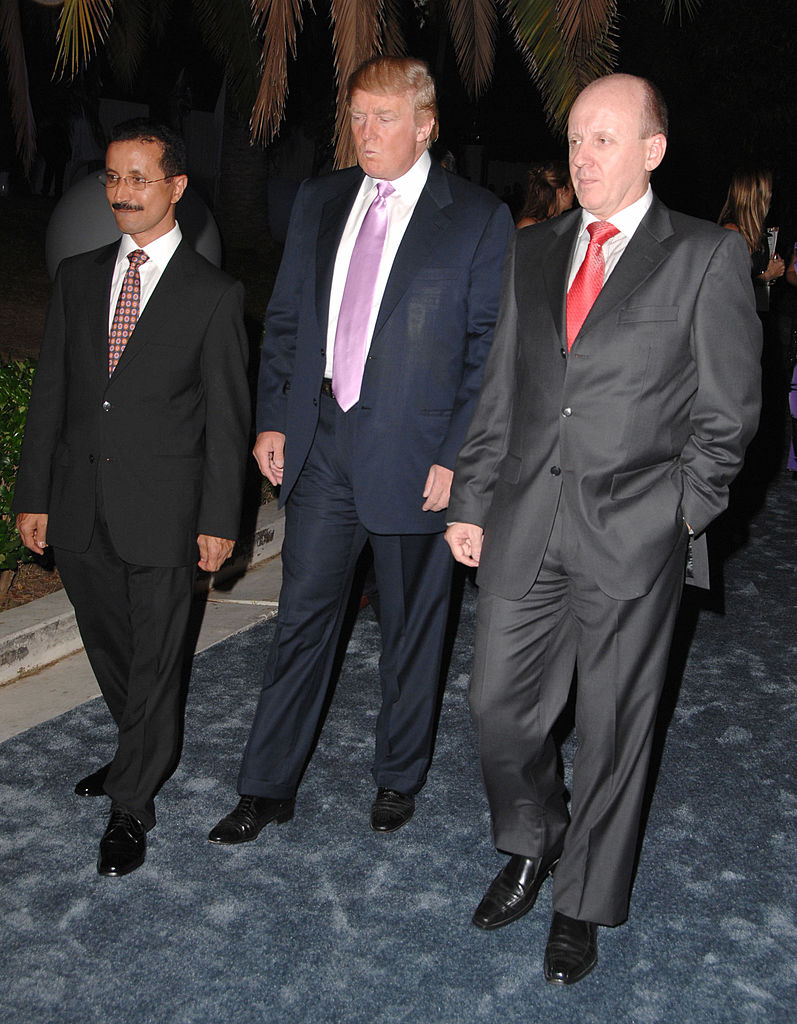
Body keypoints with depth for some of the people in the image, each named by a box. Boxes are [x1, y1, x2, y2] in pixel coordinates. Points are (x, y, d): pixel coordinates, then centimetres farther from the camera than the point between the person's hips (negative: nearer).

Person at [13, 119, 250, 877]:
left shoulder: (214, 295, -5)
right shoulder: (77, 277, 8)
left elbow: (227, 416, -5)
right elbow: (50, 392, 8)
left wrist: (219, 519, -7)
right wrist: (33, 494, 5)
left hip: (162, 512, -4)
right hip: (80, 506, 5)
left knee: (155, 659, 6)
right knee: (108, 649, 18)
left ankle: (132, 803, 22)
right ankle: (142, 753, 42)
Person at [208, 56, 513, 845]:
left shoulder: (478, 219, -5)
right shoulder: (320, 202, 9)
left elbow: (490, 348, -7)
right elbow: (285, 316, 13)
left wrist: (456, 456, -13)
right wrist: (273, 418, 5)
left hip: (413, 452, -3)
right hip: (319, 444, 4)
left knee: (410, 626, 12)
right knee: (302, 616, 9)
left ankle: (398, 779, 32)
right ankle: (267, 788, 22)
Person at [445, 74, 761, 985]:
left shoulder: (707, 258, -2)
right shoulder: (533, 252, 12)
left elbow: (727, 413, -1)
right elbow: (499, 392, 13)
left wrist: (675, 511, -6)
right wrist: (471, 501, 9)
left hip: (631, 534, -4)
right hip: (525, 525, 4)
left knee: (612, 725, 8)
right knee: (497, 703, 10)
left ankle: (583, 904, 28)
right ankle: (530, 844, 39)